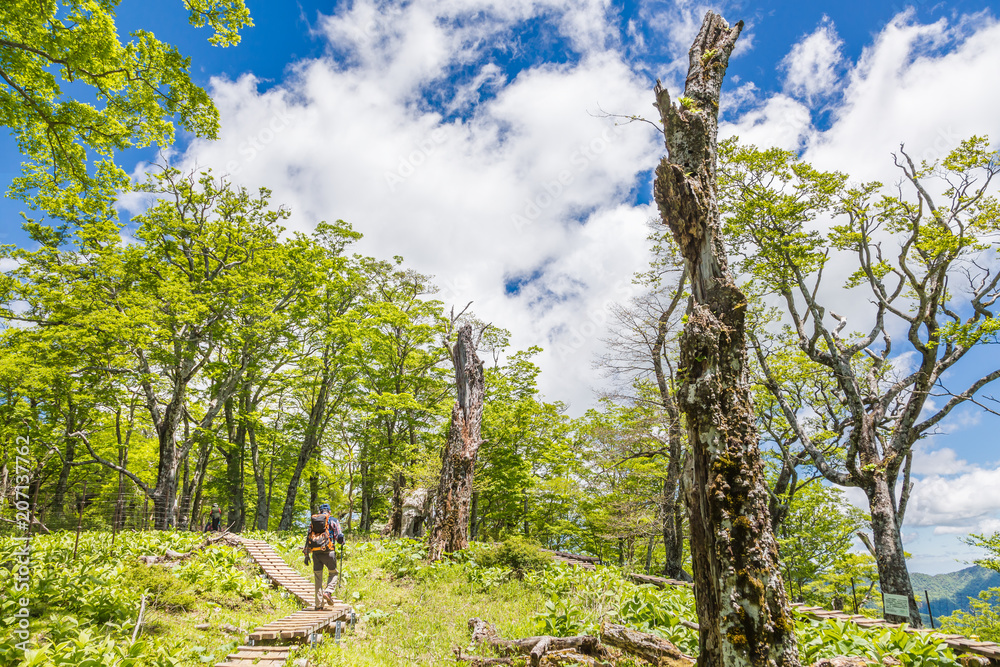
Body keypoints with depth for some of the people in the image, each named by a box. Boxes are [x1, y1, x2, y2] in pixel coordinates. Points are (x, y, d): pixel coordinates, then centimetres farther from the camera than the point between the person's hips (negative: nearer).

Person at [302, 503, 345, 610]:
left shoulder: (312, 520, 17)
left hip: (315, 552, 3)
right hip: (328, 551, -3)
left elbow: (308, 537, 13)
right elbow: (339, 537, -2)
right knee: (333, 573, 14)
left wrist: (306, 554, 15)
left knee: (318, 577, 9)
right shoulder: (333, 520, 5)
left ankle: (319, 604, 9)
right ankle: (328, 592, -9)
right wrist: (341, 541, 21)